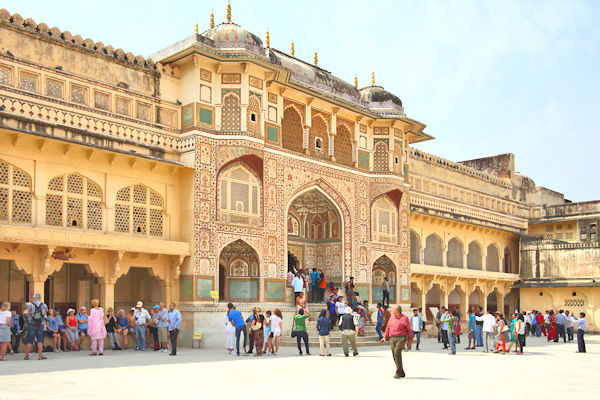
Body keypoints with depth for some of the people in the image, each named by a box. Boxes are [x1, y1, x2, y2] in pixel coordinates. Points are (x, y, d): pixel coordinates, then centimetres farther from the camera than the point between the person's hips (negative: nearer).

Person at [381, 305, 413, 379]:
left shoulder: (404, 318, -4)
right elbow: (388, 328, 16)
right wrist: (385, 337, 5)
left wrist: (410, 340, -1)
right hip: (392, 339, 6)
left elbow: (409, 330, 0)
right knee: (395, 355, 5)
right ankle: (402, 373, 18)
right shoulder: (392, 318, 13)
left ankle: (398, 372, -14)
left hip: (401, 338, -6)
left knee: (397, 353, -21)